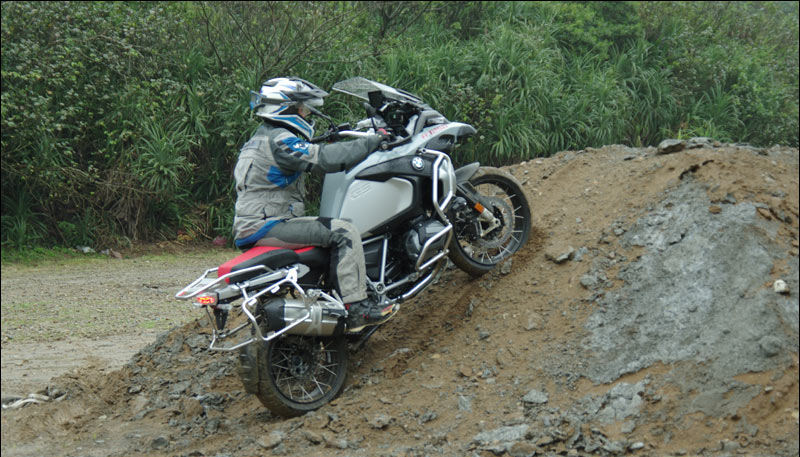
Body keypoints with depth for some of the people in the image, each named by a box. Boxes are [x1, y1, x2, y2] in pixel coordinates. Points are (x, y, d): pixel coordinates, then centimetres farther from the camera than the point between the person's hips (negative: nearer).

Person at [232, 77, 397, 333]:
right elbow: (323, 159, -24)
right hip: (266, 225, -11)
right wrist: (371, 143, -18)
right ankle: (355, 309, -22)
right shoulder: (278, 140, -14)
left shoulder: (263, 138, 20)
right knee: (344, 233, -17)